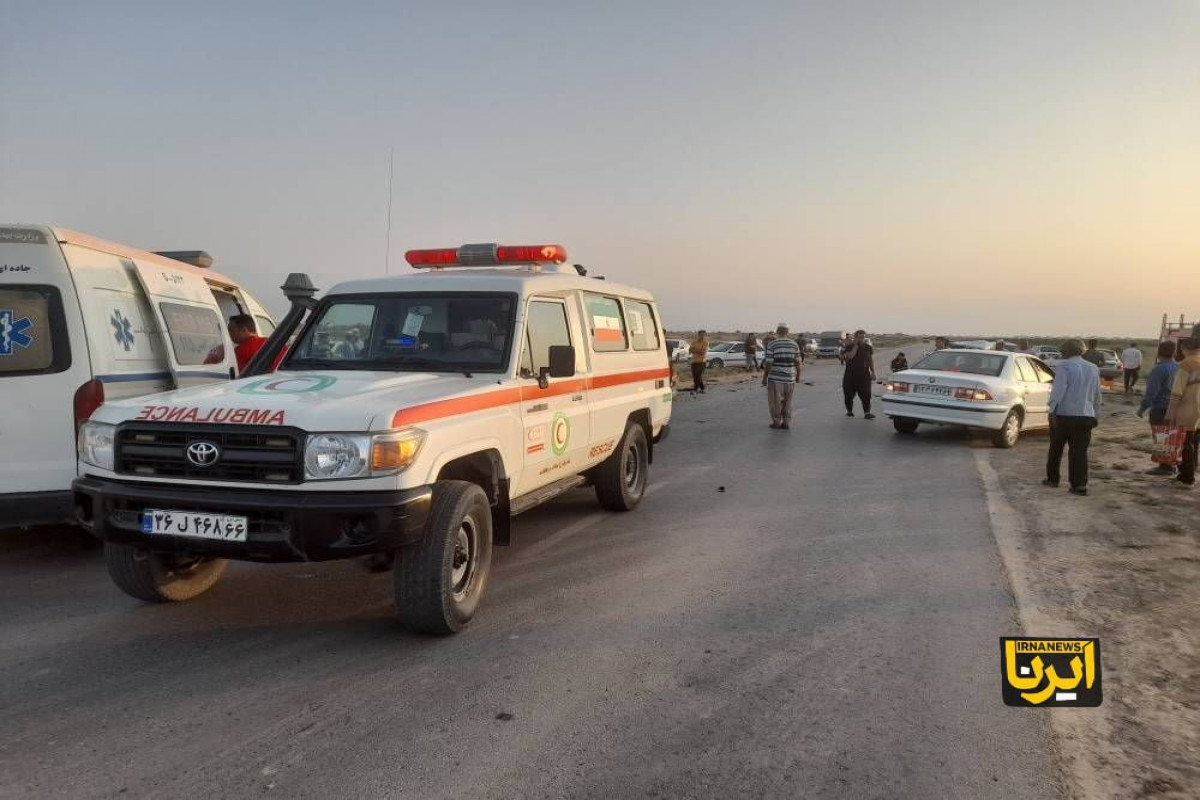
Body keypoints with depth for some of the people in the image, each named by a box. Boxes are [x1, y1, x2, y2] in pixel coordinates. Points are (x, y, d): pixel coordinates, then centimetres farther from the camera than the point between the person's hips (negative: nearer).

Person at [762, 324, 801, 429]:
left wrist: (765, 377, -2)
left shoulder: (772, 344, -10)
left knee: (775, 401, 9)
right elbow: (797, 362, 2)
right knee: (787, 402, 14)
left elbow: (768, 363, -12)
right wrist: (798, 375, 16)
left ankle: (777, 422, 15)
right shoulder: (794, 344, 1)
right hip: (790, 378, 4)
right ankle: (786, 423, 15)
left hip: (775, 378, -3)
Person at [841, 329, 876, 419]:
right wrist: (855, 345, -16)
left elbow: (871, 360, 13)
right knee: (849, 394, 8)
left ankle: (867, 413, -12)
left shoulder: (868, 348, 8)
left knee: (866, 395, -9)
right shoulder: (849, 347, -1)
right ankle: (849, 410, 26)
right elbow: (850, 356, -20)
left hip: (864, 375, 1)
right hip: (850, 375, -1)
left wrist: (873, 372, 6)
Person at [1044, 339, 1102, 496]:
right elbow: (1097, 395, 19)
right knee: (1079, 451, 3)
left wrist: (1053, 410, -21)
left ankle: (1052, 478, 23)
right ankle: (1080, 485, -3)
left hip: (1064, 414, -4)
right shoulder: (1094, 369, 14)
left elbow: (1058, 390, -17)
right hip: (1085, 416, 4)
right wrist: (1096, 415, 25)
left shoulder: (1064, 366, -6)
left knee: (1056, 449, 12)